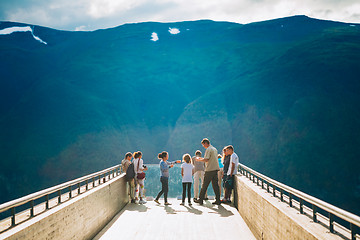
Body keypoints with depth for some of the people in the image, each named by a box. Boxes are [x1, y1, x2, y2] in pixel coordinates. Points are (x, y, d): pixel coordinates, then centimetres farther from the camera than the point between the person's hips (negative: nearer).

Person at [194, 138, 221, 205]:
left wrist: (199, 159, -2)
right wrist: (202, 158, 23)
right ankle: (218, 200, 3)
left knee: (204, 185, -1)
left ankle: (201, 200, 4)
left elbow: (206, 160, -18)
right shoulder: (214, 149, 17)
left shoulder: (208, 149, -10)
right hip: (215, 169, 8)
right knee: (215, 185, 7)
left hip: (210, 170, -8)